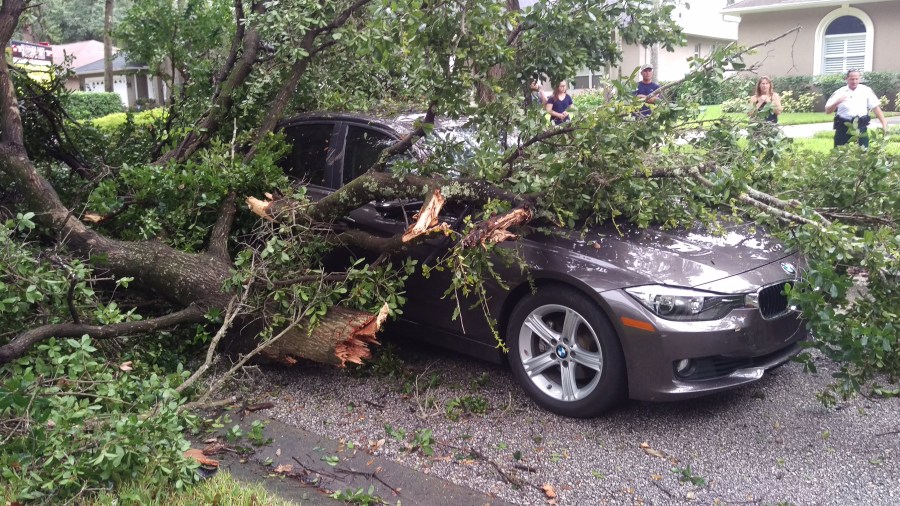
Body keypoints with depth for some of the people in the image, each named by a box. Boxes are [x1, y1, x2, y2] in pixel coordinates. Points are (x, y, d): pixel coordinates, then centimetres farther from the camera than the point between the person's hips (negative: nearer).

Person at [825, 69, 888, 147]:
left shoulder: (866, 90, 5)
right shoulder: (839, 92, 3)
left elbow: (876, 107, 4)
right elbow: (828, 111, -1)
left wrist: (884, 123, -3)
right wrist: (837, 102, -20)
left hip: (861, 126, 1)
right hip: (843, 127, -1)